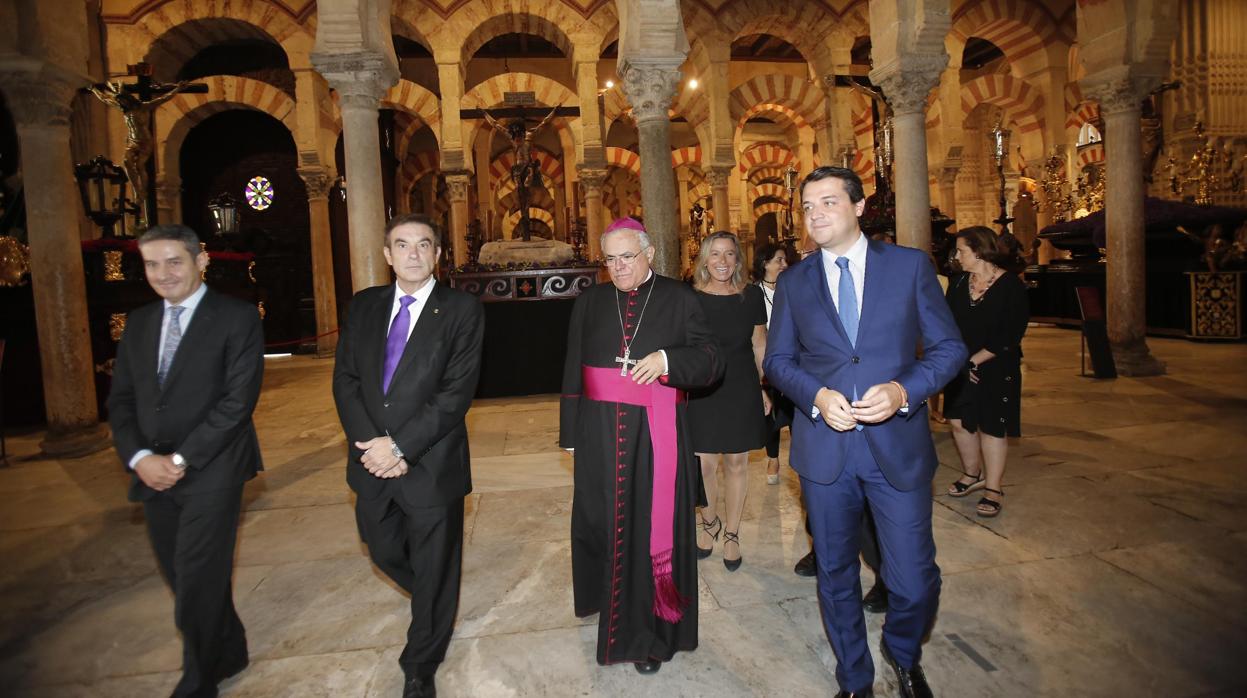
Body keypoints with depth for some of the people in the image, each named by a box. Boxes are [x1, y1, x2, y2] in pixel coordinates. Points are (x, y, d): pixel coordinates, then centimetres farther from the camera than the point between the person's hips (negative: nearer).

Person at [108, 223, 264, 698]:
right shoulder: (138, 323, 12)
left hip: (211, 472, -6)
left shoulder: (237, 318, -7)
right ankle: (228, 654, 37)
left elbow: (238, 400, -14)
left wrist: (181, 459, -15)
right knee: (181, 578, 16)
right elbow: (121, 400, 9)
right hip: (152, 475, 6)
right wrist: (140, 458, -6)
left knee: (197, 583, 1)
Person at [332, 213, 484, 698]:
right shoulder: (364, 305, 6)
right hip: (373, 460, 5)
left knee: (433, 571, 11)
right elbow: (345, 379, 2)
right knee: (384, 551, 22)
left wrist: (400, 446, -18)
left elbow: (457, 391, -15)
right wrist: (371, 444, -11)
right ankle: (433, 601, 53)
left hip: (430, 464, -4)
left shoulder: (462, 309, -9)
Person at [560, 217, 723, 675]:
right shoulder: (589, 302, 9)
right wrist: (571, 432, 8)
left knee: (654, 527, 3)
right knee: (602, 521, 9)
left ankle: (651, 633, 20)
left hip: (657, 435, -2)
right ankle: (611, 607, 36)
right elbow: (572, 372, 11)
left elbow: (710, 362, -5)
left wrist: (667, 360, -24)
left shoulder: (679, 300, 1)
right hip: (600, 434, 3)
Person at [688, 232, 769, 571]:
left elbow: (760, 345, 8)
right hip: (702, 390, -1)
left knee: (737, 463, 8)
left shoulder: (752, 295, 0)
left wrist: (763, 388, 6)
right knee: (705, 463, 5)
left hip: (742, 390, 1)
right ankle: (709, 522, 33)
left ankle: (732, 533, 27)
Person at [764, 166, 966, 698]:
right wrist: (816, 395, -11)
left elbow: (949, 346, 1)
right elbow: (777, 360, 9)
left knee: (915, 583, 4)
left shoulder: (910, 265, 1)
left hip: (898, 445, -1)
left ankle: (903, 655, 40)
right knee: (836, 575, 14)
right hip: (823, 448, 2)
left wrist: (904, 389, -17)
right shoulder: (793, 282, 6)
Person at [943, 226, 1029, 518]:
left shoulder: (1010, 285, -10)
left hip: (996, 369, -5)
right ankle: (972, 474, 30)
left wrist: (976, 360, -17)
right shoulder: (959, 283, 5)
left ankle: (993, 488, 17)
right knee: (959, 421, 9)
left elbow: (1010, 335, -14)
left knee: (992, 427, 3)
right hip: (961, 367, 5)